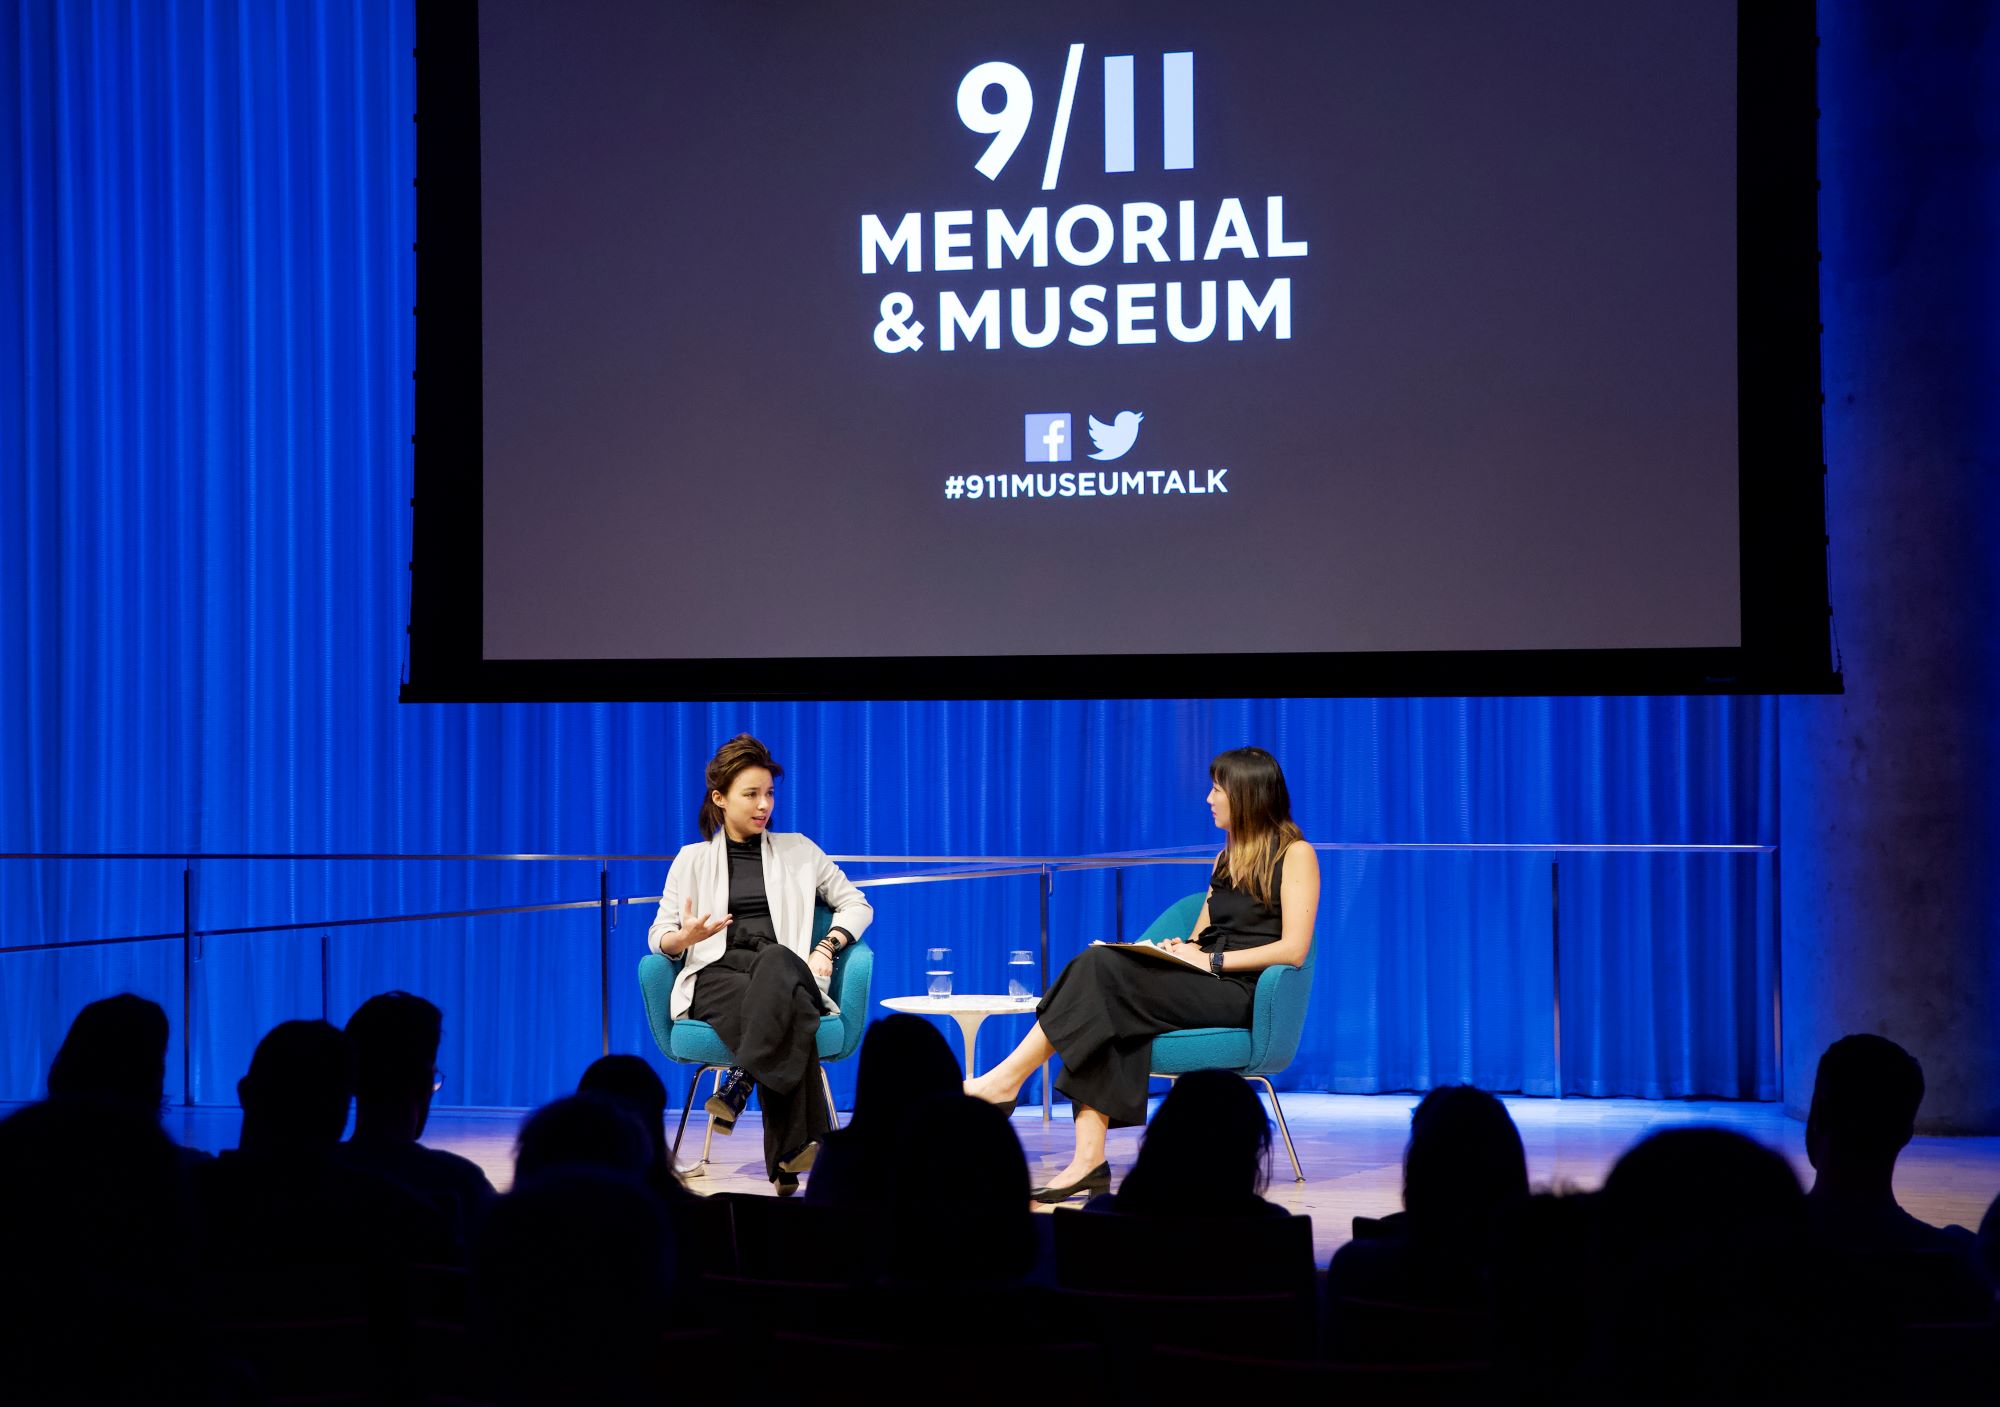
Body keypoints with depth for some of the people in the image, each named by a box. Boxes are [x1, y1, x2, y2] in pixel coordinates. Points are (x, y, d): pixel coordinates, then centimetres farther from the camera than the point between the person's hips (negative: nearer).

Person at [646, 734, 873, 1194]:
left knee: (773, 960, -42)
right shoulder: (693, 859, 19)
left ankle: (740, 1086, -44)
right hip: (715, 976, -1)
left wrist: (826, 948, 1)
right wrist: (685, 937, -12)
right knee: (788, 1012, -39)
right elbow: (659, 938, 14)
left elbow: (856, 905, 21)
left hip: (783, 971, 1)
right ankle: (792, 1155, -46)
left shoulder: (797, 851, 21)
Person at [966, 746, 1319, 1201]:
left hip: (1241, 992, -7)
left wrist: (1213, 960, -14)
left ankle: (1006, 1080, -20)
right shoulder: (1227, 859, 25)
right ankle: (1089, 1160, -32)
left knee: (1103, 969, -24)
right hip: (1202, 984, 7)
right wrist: (1181, 948, 0)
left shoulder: (1295, 855, 1)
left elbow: (1294, 949, -10)